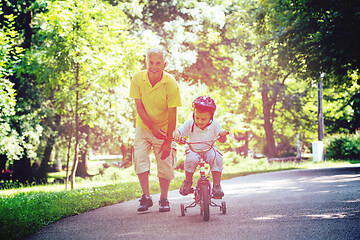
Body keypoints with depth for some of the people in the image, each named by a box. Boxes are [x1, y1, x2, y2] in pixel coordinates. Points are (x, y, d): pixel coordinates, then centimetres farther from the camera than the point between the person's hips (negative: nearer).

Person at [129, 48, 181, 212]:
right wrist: (152, 126, -18)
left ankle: (164, 199, 14)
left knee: (165, 164, -4)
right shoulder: (138, 79, -14)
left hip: (164, 128, -2)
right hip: (144, 126, 2)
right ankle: (146, 197, -3)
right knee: (139, 158, -13)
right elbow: (139, 106, -8)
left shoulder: (171, 84, -20)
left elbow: (172, 114, -17)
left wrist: (168, 142, -17)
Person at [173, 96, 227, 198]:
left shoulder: (214, 124, -9)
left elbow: (222, 140, -8)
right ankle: (188, 181, -4)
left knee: (216, 158, -32)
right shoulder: (190, 124, -10)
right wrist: (176, 135, -35)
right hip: (193, 149, 0)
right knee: (191, 159, -34)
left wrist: (223, 135, -32)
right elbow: (178, 131, -10)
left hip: (209, 149, 1)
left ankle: (217, 185, -19)